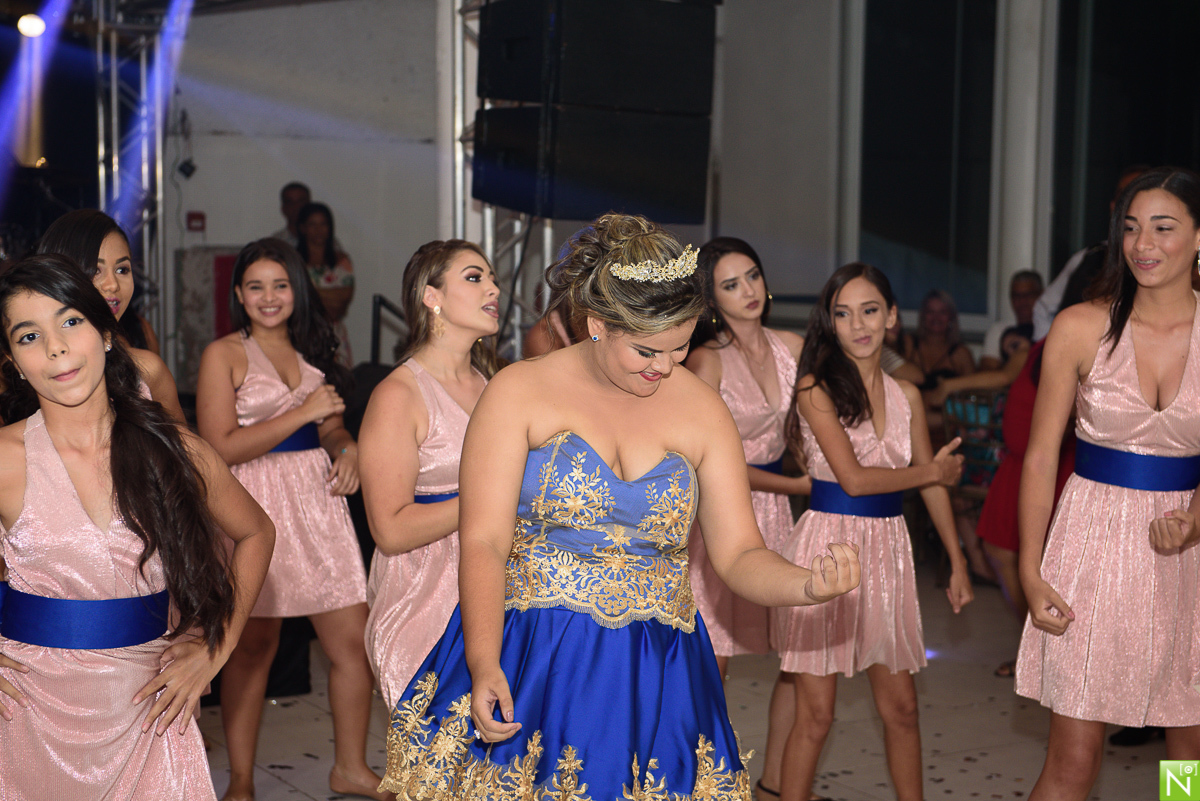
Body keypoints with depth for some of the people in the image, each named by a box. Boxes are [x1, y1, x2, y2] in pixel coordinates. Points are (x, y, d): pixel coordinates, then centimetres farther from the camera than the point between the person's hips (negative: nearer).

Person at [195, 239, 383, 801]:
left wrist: (348, 449, 0)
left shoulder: (312, 351, 15)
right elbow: (219, 447, -10)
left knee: (353, 641, 2)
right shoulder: (223, 354, -1)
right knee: (252, 646, 3)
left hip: (318, 502, 5)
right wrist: (302, 413, -13)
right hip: (254, 506, -5)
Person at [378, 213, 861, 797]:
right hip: (523, 668, -2)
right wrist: (484, 666, -24)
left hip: (655, 682, 2)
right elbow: (484, 542, -10)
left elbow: (739, 555, 3)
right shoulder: (519, 392, -4)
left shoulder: (703, 411, 3)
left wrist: (807, 586, -19)